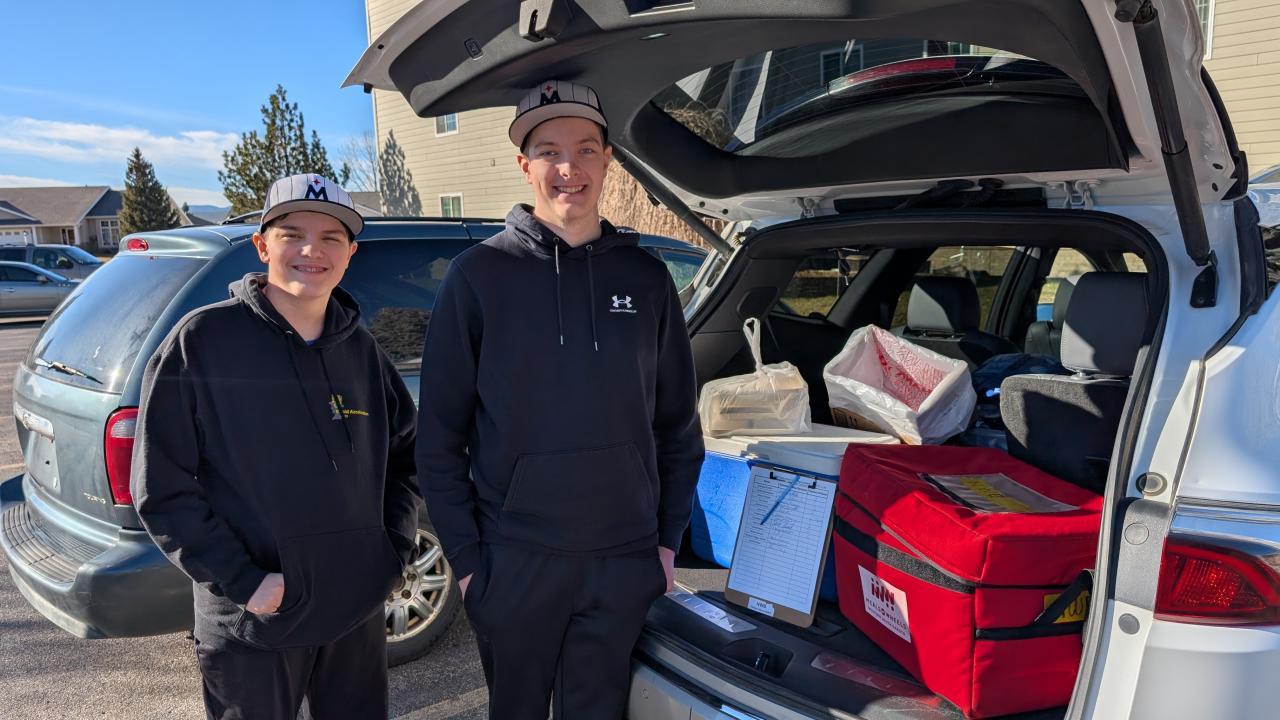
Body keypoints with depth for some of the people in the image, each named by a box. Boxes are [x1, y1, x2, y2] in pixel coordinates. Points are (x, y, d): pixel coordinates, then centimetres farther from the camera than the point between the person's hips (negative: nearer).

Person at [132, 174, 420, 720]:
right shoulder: (202, 341, -10)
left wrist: (398, 547, 5)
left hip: (357, 613, 4)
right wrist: (244, 583, -15)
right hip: (252, 629, -4)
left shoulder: (361, 349, 4)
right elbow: (161, 488, -9)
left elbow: (405, 451, 16)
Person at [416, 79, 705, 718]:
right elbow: (439, 435, -3)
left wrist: (668, 539, 5)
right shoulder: (480, 273, -5)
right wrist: (465, 558, -5)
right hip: (513, 564, -1)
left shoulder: (645, 276, 3)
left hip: (625, 564, 2)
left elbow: (679, 425, 9)